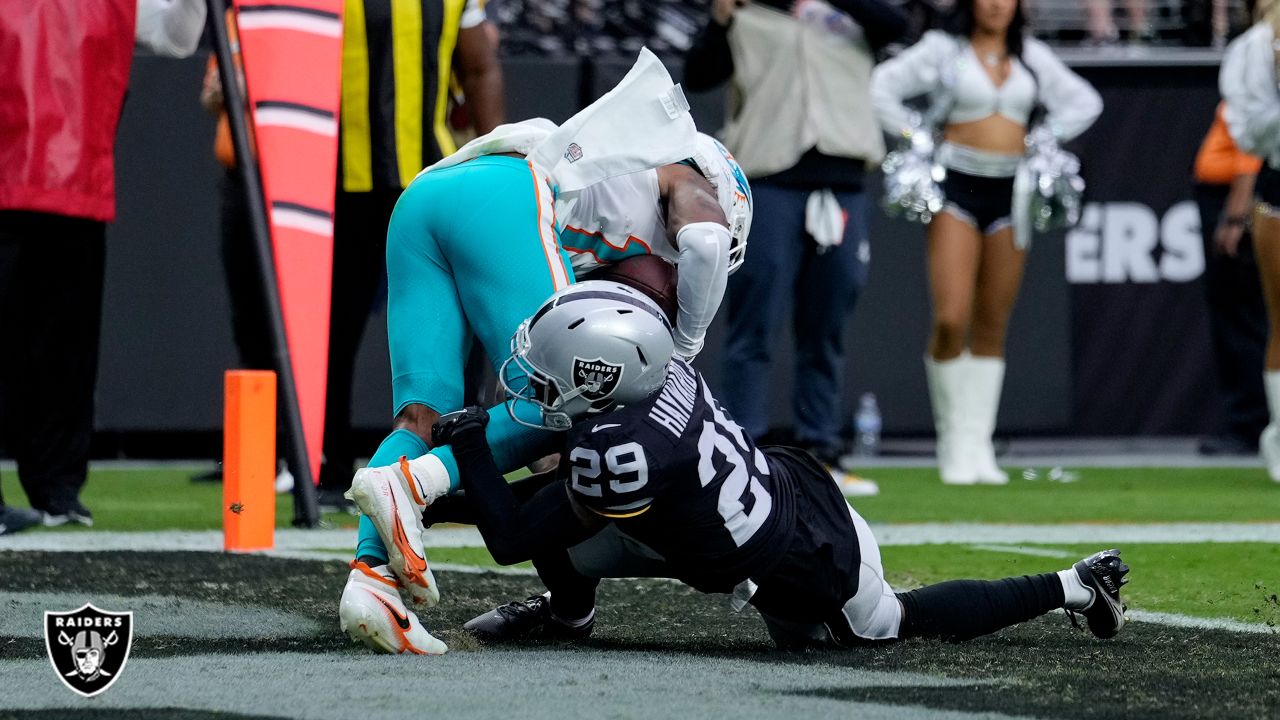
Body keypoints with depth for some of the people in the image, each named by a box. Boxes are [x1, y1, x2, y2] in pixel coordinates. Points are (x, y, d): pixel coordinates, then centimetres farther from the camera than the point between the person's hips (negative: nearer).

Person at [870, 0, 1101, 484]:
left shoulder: (1033, 57, 13)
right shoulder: (943, 49, 3)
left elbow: (1084, 101, 23)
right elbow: (882, 87, 2)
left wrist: (1047, 136, 9)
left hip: (1010, 189, 3)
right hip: (957, 187, -3)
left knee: (992, 326, 3)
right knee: (951, 320, -13)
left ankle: (979, 445, 5)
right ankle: (953, 443, 0)